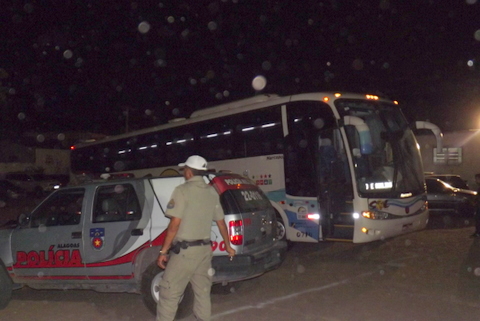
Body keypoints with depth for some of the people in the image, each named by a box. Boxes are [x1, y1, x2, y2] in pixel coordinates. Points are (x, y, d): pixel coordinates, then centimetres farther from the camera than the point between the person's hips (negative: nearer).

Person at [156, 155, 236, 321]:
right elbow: (221, 222, 13)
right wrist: (228, 245, 25)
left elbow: (175, 224, -16)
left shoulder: (182, 190, -11)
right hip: (205, 248, 7)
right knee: (202, 290, 15)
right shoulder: (212, 192, 8)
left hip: (185, 250, -6)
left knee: (169, 292, 1)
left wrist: (163, 251, -10)